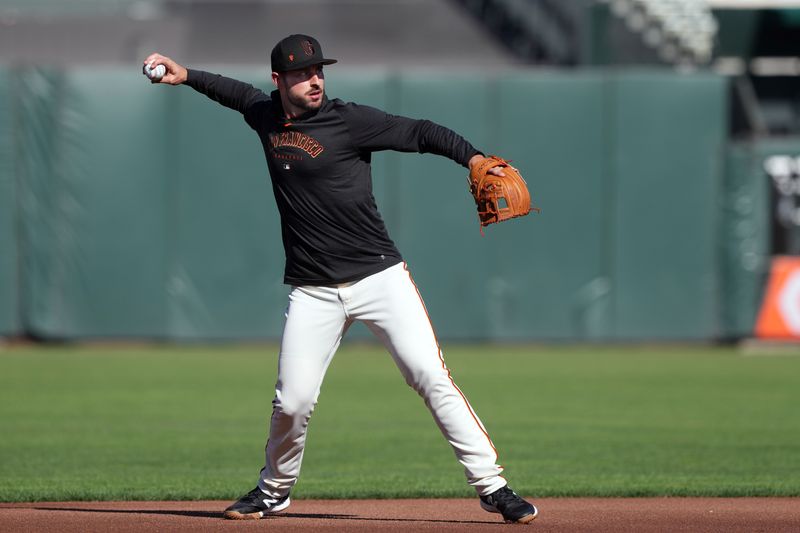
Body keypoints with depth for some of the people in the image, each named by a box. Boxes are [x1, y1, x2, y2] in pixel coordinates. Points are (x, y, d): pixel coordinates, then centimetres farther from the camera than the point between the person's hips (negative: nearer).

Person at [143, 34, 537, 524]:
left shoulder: (349, 120, -7)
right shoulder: (267, 116, 8)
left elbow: (421, 133, -10)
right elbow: (241, 93, 31)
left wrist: (473, 158, -25)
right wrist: (186, 76, 26)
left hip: (380, 277, -3)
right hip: (313, 293, 4)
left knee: (431, 377, -13)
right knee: (293, 402, -2)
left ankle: (491, 485, -9)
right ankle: (274, 491, 24)